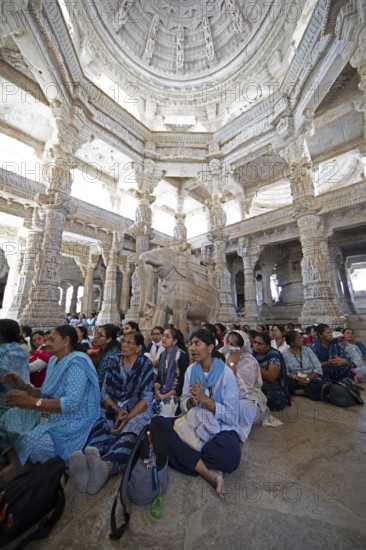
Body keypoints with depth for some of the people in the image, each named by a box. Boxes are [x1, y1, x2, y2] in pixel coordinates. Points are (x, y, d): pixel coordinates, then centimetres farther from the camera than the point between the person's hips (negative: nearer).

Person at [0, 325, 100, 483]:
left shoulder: (77, 363, -22)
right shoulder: (54, 360, 8)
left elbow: (71, 403, -29)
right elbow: (47, 394, 11)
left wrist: (32, 402, -29)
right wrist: (24, 387, -3)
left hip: (73, 423, -9)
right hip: (54, 417, 9)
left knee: (33, 442, -28)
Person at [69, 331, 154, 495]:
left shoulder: (145, 365, -3)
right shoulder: (113, 361, 6)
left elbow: (146, 398, -5)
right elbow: (105, 392, 6)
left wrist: (128, 417, -17)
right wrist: (118, 410, -10)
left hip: (136, 411, -2)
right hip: (113, 410, 3)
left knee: (127, 437, -35)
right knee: (99, 431, -31)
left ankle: (104, 468, -63)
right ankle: (88, 464, -61)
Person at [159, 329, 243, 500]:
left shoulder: (226, 373, -14)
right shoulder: (191, 370, 0)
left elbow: (232, 417, -14)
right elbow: (184, 405, 3)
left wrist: (205, 399, -23)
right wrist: (192, 400, -19)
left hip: (221, 428, -4)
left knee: (229, 456, -36)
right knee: (160, 426, -22)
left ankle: (185, 455, -11)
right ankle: (209, 472, -18)